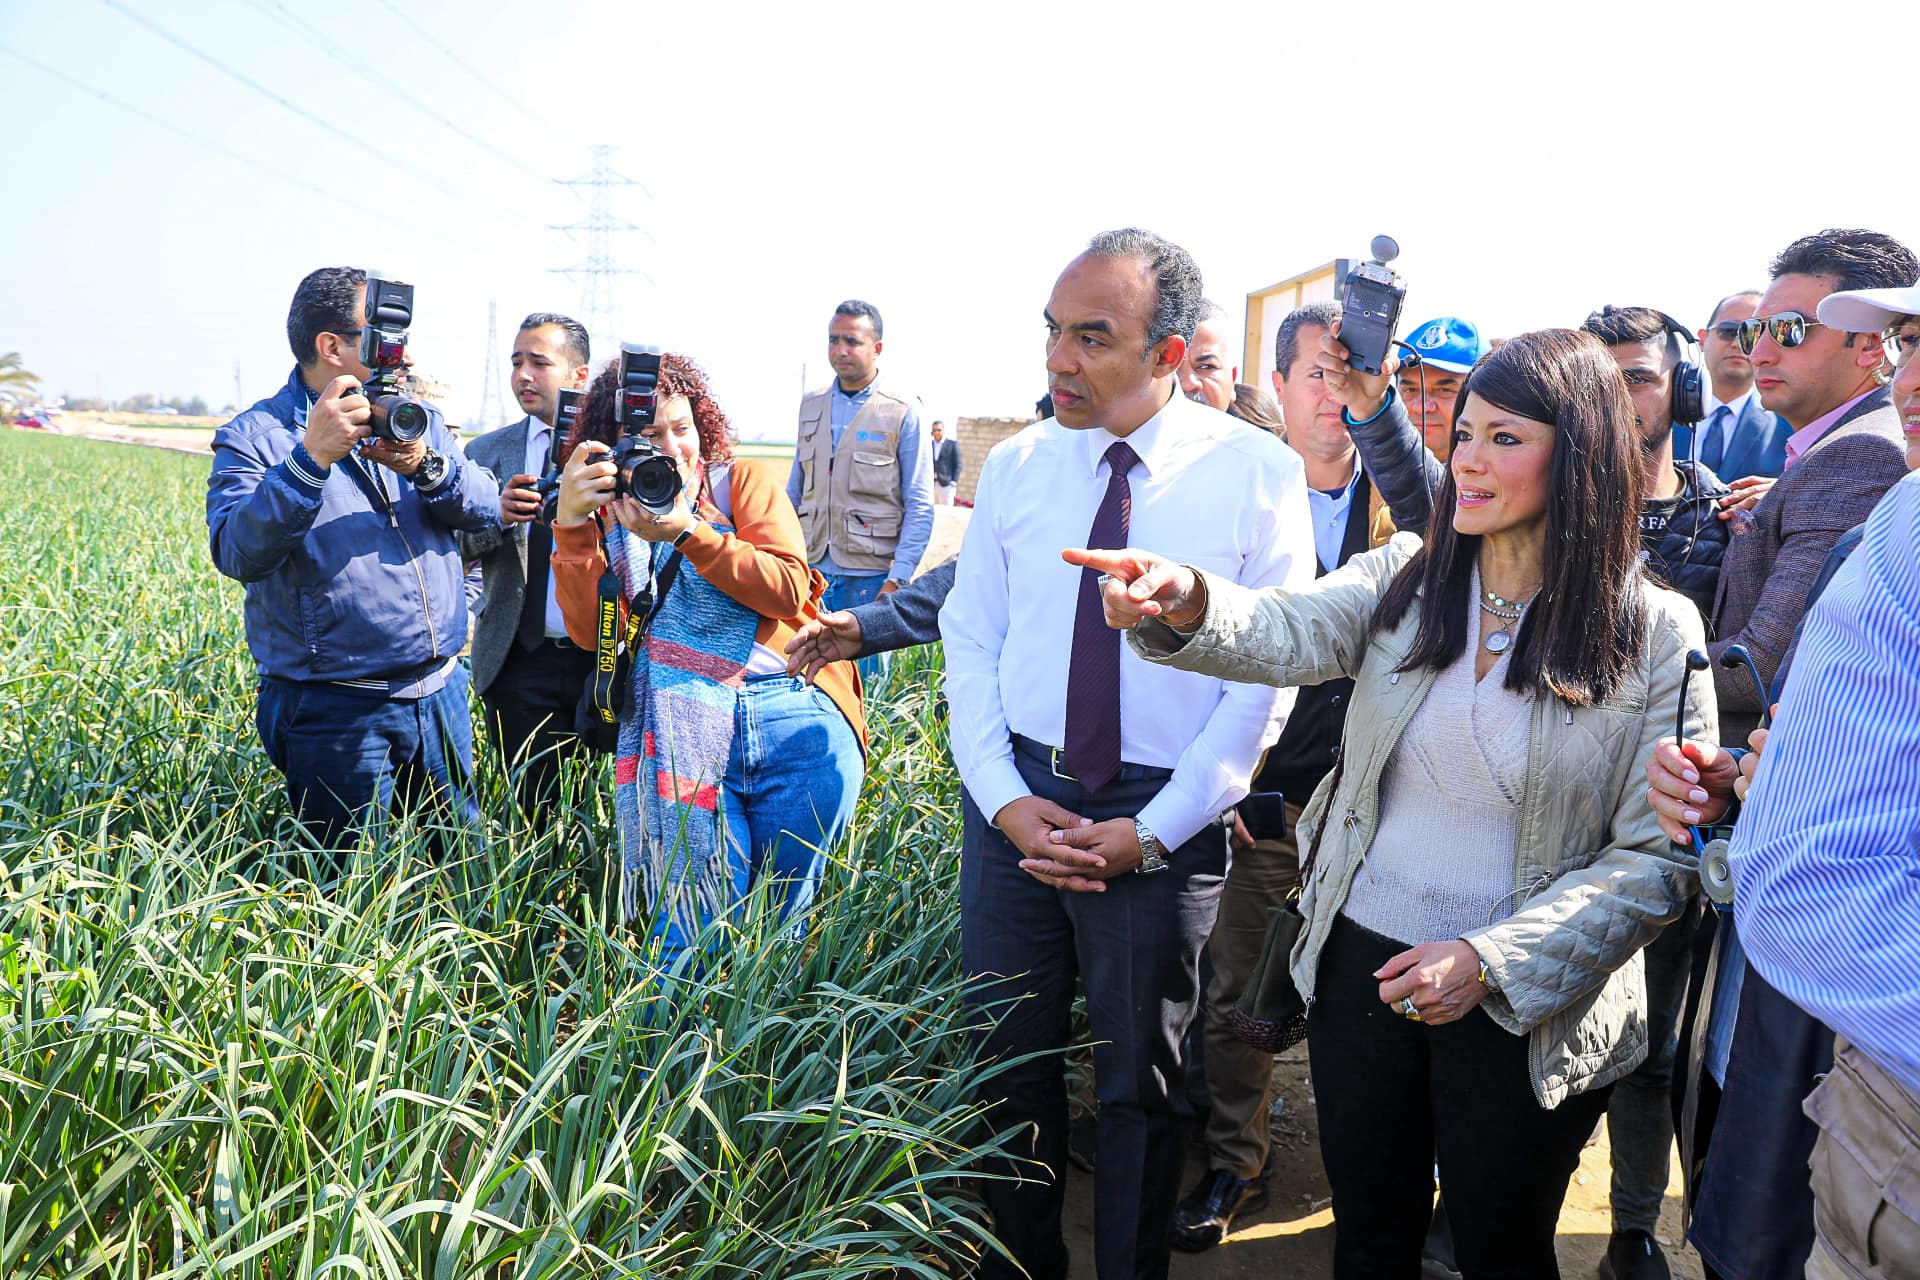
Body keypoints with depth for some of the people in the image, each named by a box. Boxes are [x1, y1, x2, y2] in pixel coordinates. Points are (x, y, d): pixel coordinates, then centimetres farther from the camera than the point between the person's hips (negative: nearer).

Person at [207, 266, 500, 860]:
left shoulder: (417, 419, 10)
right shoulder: (254, 438, -7)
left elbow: (485, 506, -1)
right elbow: (237, 554, -21)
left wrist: (426, 466, -21)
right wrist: (310, 459, -32)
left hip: (441, 693, 5)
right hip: (335, 713, -5)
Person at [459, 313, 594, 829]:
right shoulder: (487, 452, 9)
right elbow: (456, 549, 2)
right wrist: (498, 516, -16)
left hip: (604, 660, -1)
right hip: (520, 663, 1)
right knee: (537, 810, 7)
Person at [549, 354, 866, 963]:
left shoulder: (743, 481, 9)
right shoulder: (609, 515, 13)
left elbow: (790, 591, -6)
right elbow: (593, 631, -1)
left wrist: (687, 533, -14)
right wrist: (570, 527, -11)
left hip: (794, 723, 0)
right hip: (684, 737, 1)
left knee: (779, 919, 9)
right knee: (693, 933, -3)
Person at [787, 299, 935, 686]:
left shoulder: (903, 413, -3)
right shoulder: (811, 405, 12)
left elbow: (920, 508, -4)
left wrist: (896, 580, -11)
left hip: (870, 575, -4)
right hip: (812, 571, 4)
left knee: (865, 680, 3)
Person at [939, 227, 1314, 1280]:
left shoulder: (1256, 472, -8)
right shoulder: (1013, 467, 1)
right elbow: (969, 640, 4)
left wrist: (1151, 831, -13)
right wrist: (1003, 796, -9)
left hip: (1165, 818, -3)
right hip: (1016, 802, 3)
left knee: (1141, 1083, 14)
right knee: (1009, 1062, 16)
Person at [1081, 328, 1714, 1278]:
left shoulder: (1655, 633, -10)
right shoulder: (1403, 578, -2)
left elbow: (1657, 860, -11)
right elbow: (1288, 635, -21)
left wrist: (1491, 961, -20)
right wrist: (1188, 601, -42)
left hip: (1522, 1011, -2)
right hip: (1362, 964, 2)